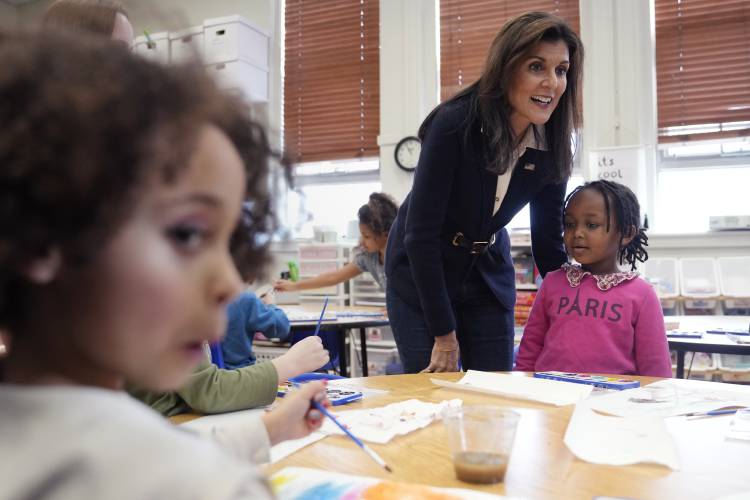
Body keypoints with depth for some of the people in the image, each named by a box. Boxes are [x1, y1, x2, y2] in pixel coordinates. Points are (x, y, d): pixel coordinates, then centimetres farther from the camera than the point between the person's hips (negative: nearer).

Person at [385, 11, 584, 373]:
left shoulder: (551, 147, -10)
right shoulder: (455, 123, -25)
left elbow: (548, 240, 1)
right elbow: (421, 233, -23)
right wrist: (444, 335, -19)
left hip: (488, 275, 4)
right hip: (420, 274, -4)